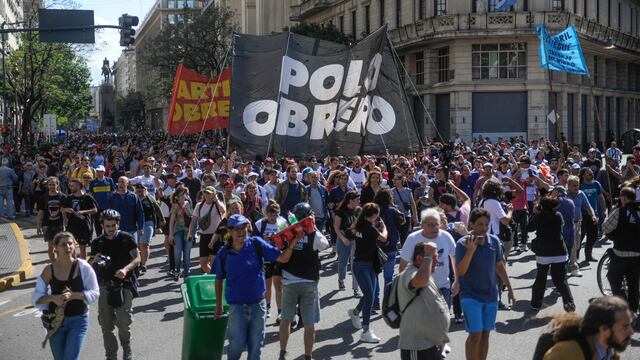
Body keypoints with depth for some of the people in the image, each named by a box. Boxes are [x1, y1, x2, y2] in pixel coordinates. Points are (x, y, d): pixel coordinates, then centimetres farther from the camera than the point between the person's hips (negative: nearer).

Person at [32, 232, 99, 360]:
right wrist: (53, 298, -22)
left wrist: (73, 295, -22)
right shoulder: (49, 270, -6)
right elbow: (37, 297, -3)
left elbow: (95, 292, -8)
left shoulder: (83, 267, -9)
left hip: (78, 320, -2)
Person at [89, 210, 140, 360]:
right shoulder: (97, 242, 7)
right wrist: (94, 260, -12)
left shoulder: (126, 238, -1)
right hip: (105, 285, 3)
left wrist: (126, 269, -20)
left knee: (123, 322, -10)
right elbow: (90, 265, 11)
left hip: (124, 284, -3)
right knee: (106, 324, 4)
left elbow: (137, 258, -3)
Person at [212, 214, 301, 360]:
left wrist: (293, 242, -26)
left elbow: (283, 258, -9)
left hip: (258, 304, 1)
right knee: (237, 345, -2)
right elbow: (219, 279, 7)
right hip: (237, 305, -1)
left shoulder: (256, 244, -8)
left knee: (255, 345, 12)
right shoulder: (223, 253, -6)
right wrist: (218, 305, 9)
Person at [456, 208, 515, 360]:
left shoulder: (494, 241, 0)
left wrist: (510, 289, 14)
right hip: (471, 296, -4)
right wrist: (471, 250, -29)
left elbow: (500, 266, 12)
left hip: (491, 295, 5)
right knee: (475, 335, -9)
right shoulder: (463, 243, -13)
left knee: (485, 334, 11)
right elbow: (460, 271, -18)